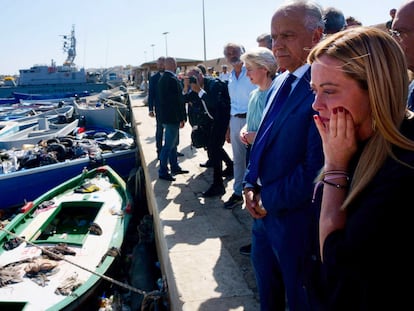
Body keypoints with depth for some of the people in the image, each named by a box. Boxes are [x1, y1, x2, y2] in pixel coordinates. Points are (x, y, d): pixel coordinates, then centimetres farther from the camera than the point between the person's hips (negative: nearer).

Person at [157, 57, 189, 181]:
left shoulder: (162, 78, 10)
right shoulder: (173, 80, -20)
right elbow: (179, 100, -20)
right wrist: (182, 118, -15)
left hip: (165, 115, 10)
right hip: (172, 117, -10)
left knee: (172, 143, 19)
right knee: (168, 145, -2)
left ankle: (175, 167, 30)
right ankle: (163, 172, 5)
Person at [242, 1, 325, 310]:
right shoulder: (280, 82, 8)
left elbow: (316, 167, -25)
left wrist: (270, 198, -13)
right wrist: (251, 185, 1)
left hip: (297, 218, -8)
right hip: (264, 209, 8)